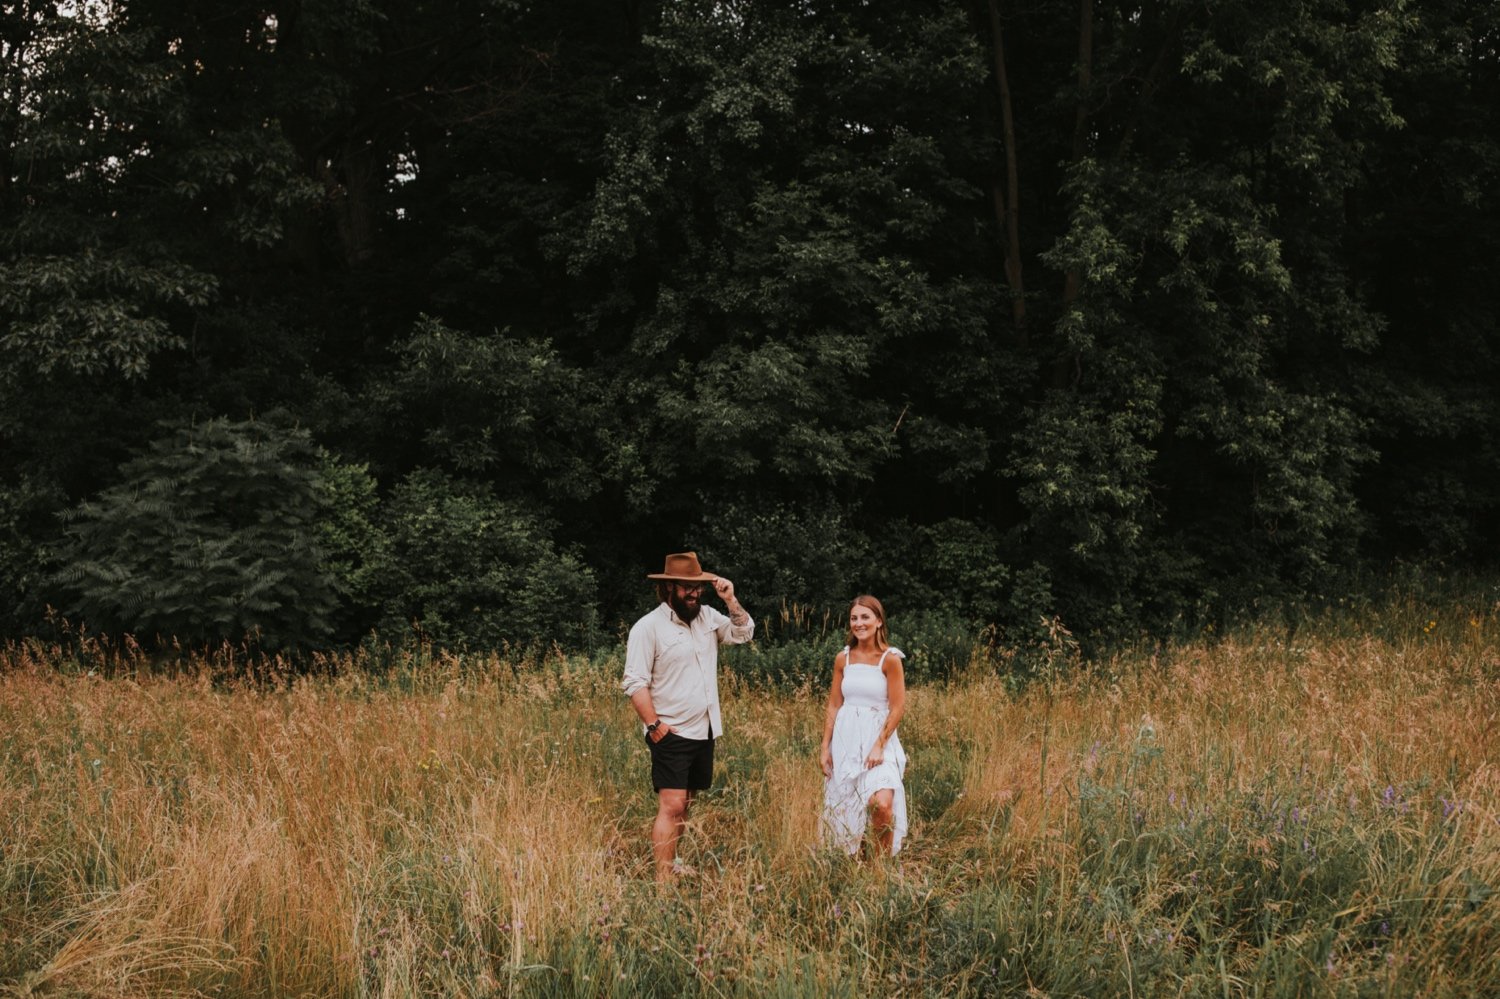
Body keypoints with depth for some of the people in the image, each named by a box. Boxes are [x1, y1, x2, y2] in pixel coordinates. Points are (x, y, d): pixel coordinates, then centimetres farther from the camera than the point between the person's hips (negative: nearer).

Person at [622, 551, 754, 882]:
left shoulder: (707, 617, 10)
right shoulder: (649, 627, -10)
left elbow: (743, 632, 12)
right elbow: (635, 683, -12)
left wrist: (730, 600, -3)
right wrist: (654, 725, -17)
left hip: (704, 731, 7)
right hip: (672, 734, -7)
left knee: (684, 805, 13)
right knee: (671, 807, -13)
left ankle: (671, 864, 24)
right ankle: (663, 880, -13)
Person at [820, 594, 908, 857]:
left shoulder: (890, 658, -7)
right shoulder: (843, 659, 6)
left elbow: (898, 708, -8)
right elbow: (833, 706, 9)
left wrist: (879, 746, -14)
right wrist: (825, 748, 5)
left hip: (879, 737, -4)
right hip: (845, 739, 4)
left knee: (882, 803, -22)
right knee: (844, 806, 9)